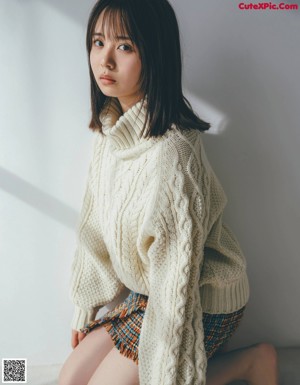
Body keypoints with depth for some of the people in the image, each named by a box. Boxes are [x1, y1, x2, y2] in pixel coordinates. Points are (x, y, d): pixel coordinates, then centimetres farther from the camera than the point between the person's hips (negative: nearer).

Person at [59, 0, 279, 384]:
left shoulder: (169, 151, -29)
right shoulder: (110, 129, -2)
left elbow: (178, 272, -25)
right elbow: (96, 224, 6)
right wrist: (85, 305, 12)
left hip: (203, 302, -8)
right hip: (147, 292, 8)